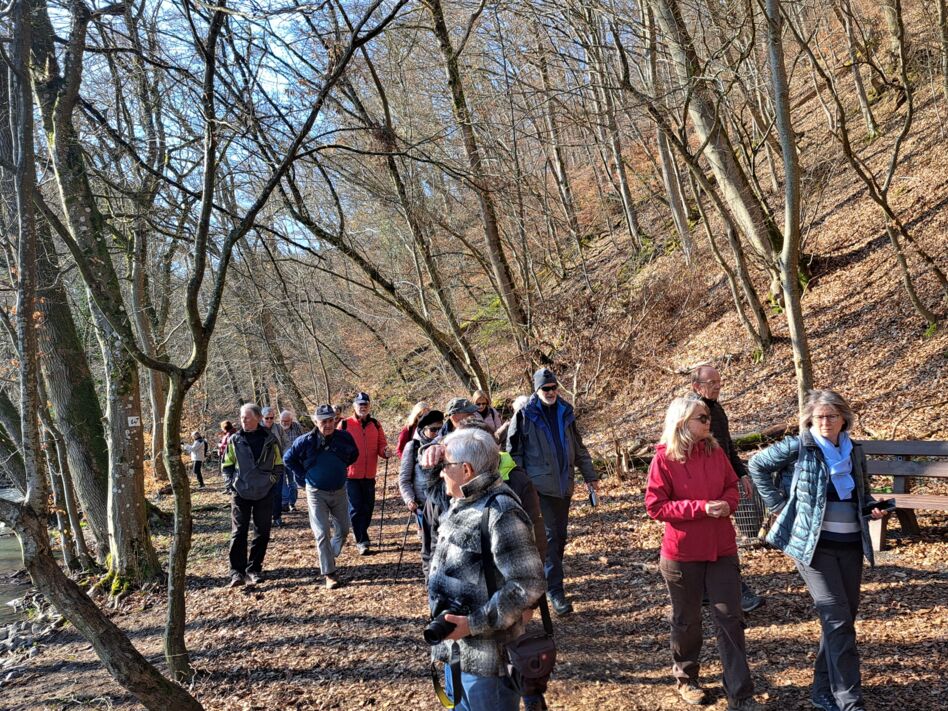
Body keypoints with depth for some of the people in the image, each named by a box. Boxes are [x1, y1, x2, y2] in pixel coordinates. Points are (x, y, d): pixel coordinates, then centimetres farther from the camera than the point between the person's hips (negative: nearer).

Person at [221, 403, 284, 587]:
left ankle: (254, 570, 17)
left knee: (262, 533, 6)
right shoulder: (234, 440, 1)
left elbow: (279, 465, 10)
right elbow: (226, 465, 9)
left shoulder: (270, 439, 0)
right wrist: (230, 485, -2)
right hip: (240, 493, -1)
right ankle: (237, 572, 1)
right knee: (238, 532, -3)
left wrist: (273, 480, -1)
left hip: (264, 493, 1)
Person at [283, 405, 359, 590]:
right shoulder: (306, 441, -15)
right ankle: (330, 573, 2)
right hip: (317, 493, -3)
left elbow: (354, 455, 13)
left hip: (339, 491, 3)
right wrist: (304, 477, 0)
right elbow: (288, 458, 1)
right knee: (322, 534, -6)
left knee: (343, 530, 11)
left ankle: (329, 556, 38)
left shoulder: (345, 437, -9)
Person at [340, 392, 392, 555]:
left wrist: (386, 452, -15)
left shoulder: (375, 425, 8)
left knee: (368, 508, 11)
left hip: (369, 475, 4)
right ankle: (362, 542, 6)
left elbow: (381, 445, 7)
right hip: (351, 474, -4)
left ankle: (361, 538, 29)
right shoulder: (345, 424, -3)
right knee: (355, 509, -2)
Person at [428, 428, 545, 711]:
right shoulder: (461, 506, 7)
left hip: (488, 655, -9)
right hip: (455, 646, 9)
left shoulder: (500, 513, -22)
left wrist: (474, 624, -25)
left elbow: (528, 585, -26)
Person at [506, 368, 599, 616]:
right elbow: (514, 452, -4)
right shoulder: (525, 415, -7)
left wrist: (590, 476, 18)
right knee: (549, 537, -8)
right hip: (540, 486, -5)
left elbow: (578, 447, 18)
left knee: (560, 536, 12)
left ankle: (547, 579, 27)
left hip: (564, 485, 6)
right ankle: (555, 591, -3)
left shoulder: (565, 412, 9)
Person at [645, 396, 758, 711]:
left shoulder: (715, 451, 0)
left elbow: (732, 485, 12)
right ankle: (686, 678, 36)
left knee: (730, 617, 4)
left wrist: (727, 504, -12)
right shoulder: (664, 458, -14)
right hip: (682, 553, -3)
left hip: (722, 549, 4)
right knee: (687, 620, 13)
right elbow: (655, 506, -16)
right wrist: (701, 508, -22)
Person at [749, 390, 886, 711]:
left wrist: (872, 507, 0)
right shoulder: (798, 447, -9)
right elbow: (757, 464, 1)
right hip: (814, 545, -6)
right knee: (838, 621, -10)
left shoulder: (855, 452, 8)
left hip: (851, 545, 6)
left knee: (843, 620, 12)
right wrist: (778, 504, -2)